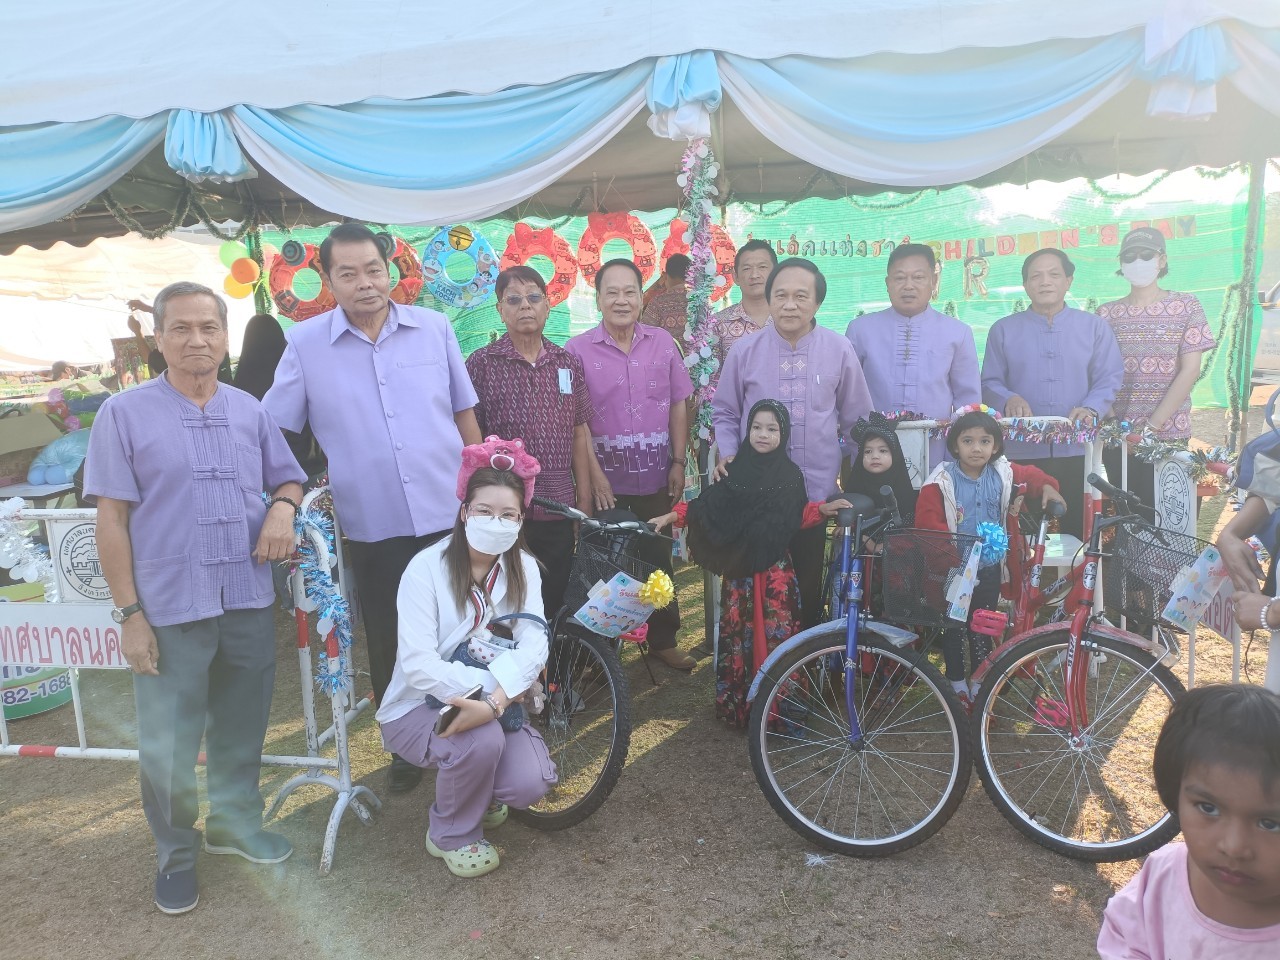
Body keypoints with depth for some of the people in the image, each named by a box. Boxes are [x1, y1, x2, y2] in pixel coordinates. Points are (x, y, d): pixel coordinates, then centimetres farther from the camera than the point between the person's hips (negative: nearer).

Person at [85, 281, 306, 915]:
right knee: (167, 746, 5)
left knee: (240, 731, 17)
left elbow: (289, 478, 18)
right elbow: (111, 519, -5)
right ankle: (175, 854, 27)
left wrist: (283, 507, -7)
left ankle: (234, 823, 39)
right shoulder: (124, 414, -3)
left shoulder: (251, 411, 7)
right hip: (169, 609, -3)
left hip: (249, 603, 4)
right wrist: (128, 612, -8)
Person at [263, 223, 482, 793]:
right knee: (389, 645, 12)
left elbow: (464, 413, 9)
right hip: (372, 527, 0)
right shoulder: (304, 344, -1)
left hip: (449, 514, 1)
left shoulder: (435, 328, 1)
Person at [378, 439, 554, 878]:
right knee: (481, 740, -34)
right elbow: (418, 665, -24)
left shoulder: (523, 568, -4)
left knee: (531, 784, -20)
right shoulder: (427, 569, -17)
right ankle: (451, 835, -2)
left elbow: (534, 644, -17)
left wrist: (496, 699, -34)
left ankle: (479, 795, 18)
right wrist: (488, 682, -30)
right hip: (421, 706, -4)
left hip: (497, 704, 4)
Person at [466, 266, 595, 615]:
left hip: (559, 511, 3)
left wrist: (584, 499, 7)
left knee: (556, 602, 11)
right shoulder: (481, 364, -2)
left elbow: (579, 435, 10)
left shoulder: (569, 364, 8)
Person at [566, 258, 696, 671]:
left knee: (658, 559, 12)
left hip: (656, 478, 2)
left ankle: (663, 640, 27)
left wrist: (679, 461, 2)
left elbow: (678, 405, 7)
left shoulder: (663, 342, 3)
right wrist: (595, 474, -12)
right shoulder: (578, 350, -5)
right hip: (606, 481, -2)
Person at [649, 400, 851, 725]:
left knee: (776, 634, 0)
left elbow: (799, 516, 9)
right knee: (737, 633, 5)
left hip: (775, 570, 0)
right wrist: (673, 515, -10)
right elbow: (708, 506, 0)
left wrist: (824, 509, -7)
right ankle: (737, 702, 15)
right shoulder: (735, 470, 1)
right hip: (739, 568, 0)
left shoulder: (790, 475, 3)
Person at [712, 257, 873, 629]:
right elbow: (724, 413, 10)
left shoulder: (839, 350, -1)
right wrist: (727, 455, -5)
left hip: (817, 490, 0)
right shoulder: (744, 351, -1)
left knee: (808, 583, 11)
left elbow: (856, 419, 9)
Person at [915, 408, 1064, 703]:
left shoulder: (1003, 474, -4)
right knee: (954, 626, 12)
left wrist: (1047, 487, -9)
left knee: (983, 626, 16)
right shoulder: (942, 481, -16)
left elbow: (1032, 475, 12)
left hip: (990, 567, 3)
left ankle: (980, 683, 32)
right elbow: (927, 521, -19)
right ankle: (956, 682, 29)